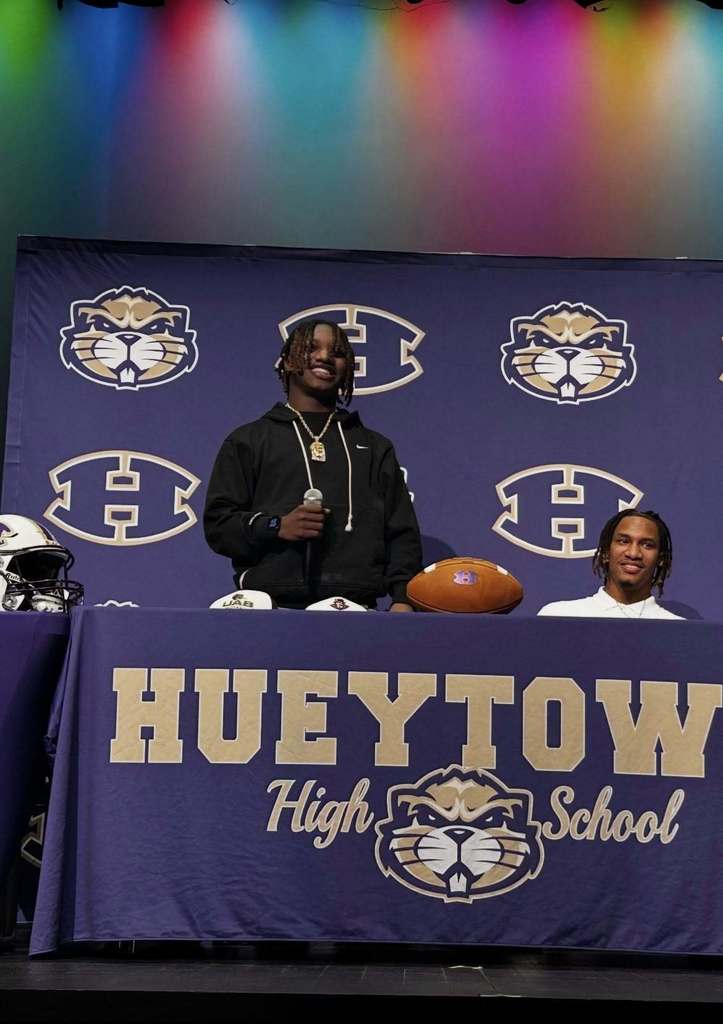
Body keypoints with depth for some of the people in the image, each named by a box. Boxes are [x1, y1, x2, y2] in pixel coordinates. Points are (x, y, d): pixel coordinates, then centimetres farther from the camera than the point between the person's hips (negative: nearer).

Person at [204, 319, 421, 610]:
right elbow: (218, 523, 10)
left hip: (355, 605, 2)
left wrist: (403, 598, -1)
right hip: (272, 606, -1)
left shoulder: (375, 447, 24)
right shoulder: (247, 441, 17)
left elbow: (402, 533, 16)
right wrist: (275, 526, -8)